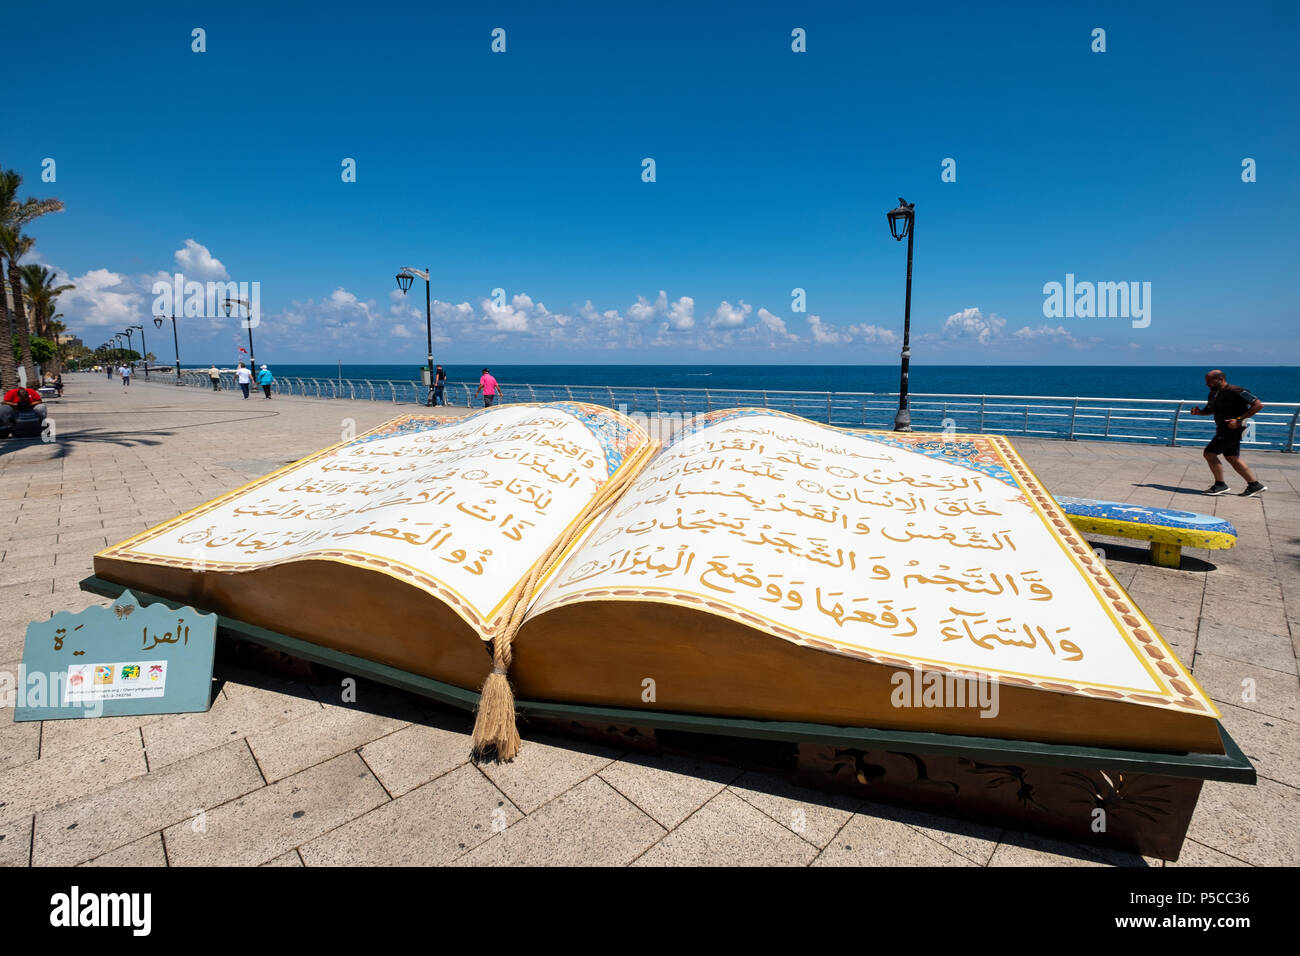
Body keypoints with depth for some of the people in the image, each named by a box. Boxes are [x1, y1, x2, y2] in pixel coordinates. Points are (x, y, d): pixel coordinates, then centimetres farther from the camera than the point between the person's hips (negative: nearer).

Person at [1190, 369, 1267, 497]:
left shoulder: (1235, 391, -17)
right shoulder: (1213, 393, 9)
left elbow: (1258, 405, -19)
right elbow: (1209, 410, 24)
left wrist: (1239, 420, -24)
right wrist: (1199, 412, 1)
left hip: (1232, 429, -9)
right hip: (1223, 429, 9)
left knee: (1209, 453, -10)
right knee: (1233, 458, 13)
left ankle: (1220, 485, 1)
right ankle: (1255, 485, 22)